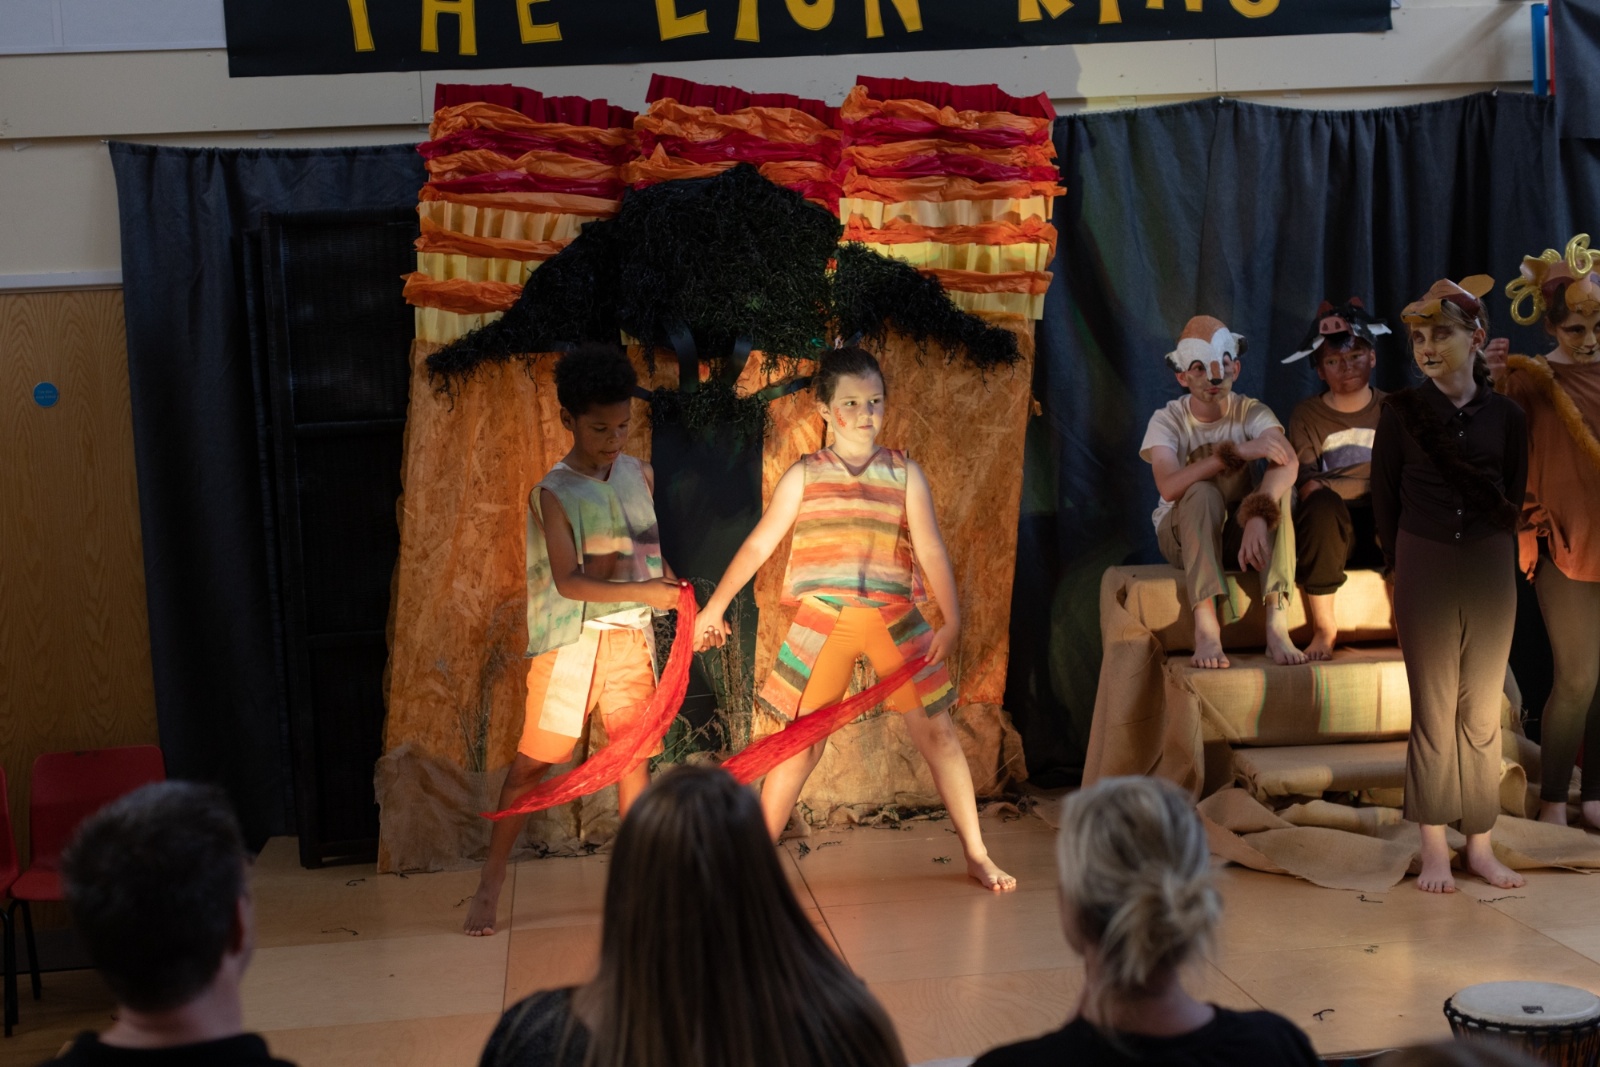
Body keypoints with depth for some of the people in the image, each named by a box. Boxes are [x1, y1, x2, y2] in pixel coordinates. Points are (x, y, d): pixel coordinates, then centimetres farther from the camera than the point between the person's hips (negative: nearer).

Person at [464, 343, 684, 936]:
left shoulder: (639, 474, 7)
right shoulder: (554, 493, -9)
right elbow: (567, 581, -17)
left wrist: (686, 600, 6)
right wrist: (640, 592, -24)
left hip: (630, 636, 5)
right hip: (570, 638, -4)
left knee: (636, 754, 6)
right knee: (533, 760, 0)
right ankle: (490, 882, 12)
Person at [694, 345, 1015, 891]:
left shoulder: (904, 472, 2)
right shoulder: (804, 476, 2)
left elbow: (931, 550, -4)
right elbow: (759, 543, 5)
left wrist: (952, 620, -14)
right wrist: (716, 605, 5)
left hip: (894, 617, 1)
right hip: (823, 620, -1)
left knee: (937, 732, 2)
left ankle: (977, 855, 14)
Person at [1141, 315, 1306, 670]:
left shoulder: (1251, 412, -8)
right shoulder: (1168, 420, -11)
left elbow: (1288, 462, -30)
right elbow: (1169, 487, -31)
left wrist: (1258, 517, -49)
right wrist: (1237, 452, -40)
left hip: (1236, 530, 2)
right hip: (1182, 532, -2)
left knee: (1279, 490, -29)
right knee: (1202, 491, -35)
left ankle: (1277, 624, -38)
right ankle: (1206, 626, -43)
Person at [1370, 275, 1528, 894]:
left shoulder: (1506, 416, 3)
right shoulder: (1401, 412, -1)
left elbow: (1514, 500, 9)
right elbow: (1383, 497, 3)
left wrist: (1495, 558, 4)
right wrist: (1403, 565, 3)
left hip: (1490, 571, 2)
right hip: (1424, 571, -1)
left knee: (1482, 714, 6)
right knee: (1433, 714, 1)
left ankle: (1480, 844, 15)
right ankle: (1434, 849, 7)